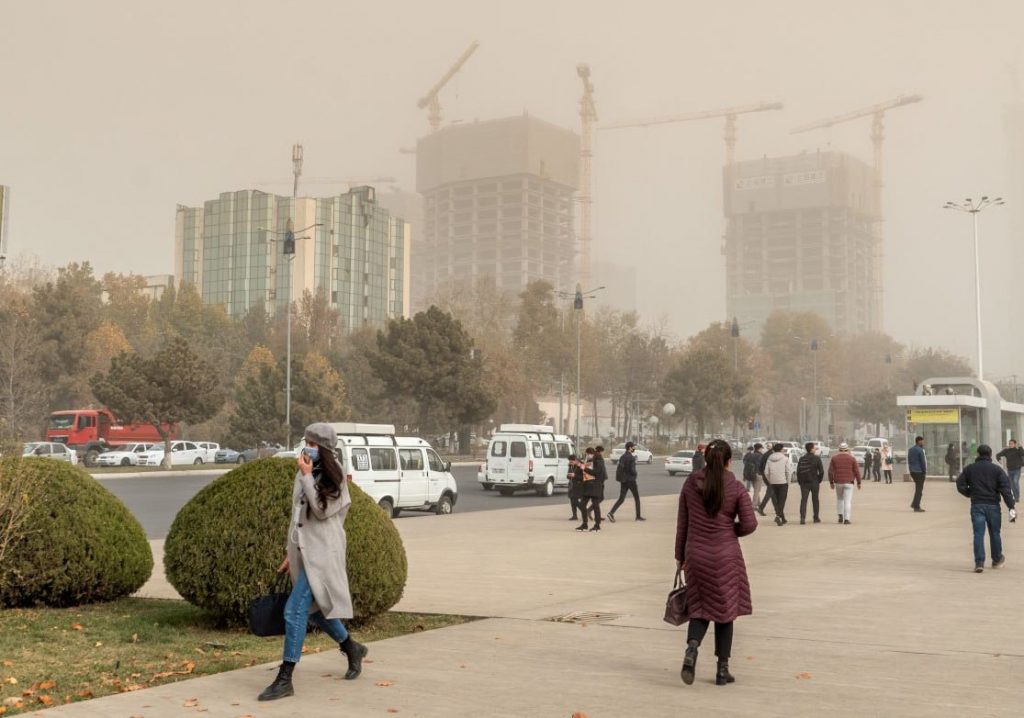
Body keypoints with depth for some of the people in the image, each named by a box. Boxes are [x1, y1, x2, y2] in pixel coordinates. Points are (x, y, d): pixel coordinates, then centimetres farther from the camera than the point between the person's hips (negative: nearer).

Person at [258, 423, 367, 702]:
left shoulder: (333, 476, -8)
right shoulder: (306, 474, 11)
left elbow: (322, 511, -20)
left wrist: (306, 476, -17)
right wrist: (292, 552, 19)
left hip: (322, 552, -8)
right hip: (304, 551, 8)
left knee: (295, 610, -15)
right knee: (313, 609, 18)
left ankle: (285, 679, -11)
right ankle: (352, 649, 39)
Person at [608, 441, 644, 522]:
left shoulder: (622, 457, 8)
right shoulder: (631, 458, -15)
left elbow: (619, 469, 9)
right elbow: (632, 470, -19)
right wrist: (635, 474, 1)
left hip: (623, 481, 6)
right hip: (630, 480, -6)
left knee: (621, 499, 5)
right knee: (637, 498, 9)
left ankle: (611, 513, -12)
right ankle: (638, 516, 15)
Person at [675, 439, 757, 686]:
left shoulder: (690, 484, 0)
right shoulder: (735, 488, -7)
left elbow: (682, 523, 5)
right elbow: (749, 524, -9)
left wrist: (680, 556, 13)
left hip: (696, 556, 2)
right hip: (726, 556, -2)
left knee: (700, 608, 14)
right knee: (724, 610, 10)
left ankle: (692, 648, -14)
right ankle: (722, 669, 14)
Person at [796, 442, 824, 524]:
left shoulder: (801, 459, 2)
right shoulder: (817, 458, -6)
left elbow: (798, 471, -1)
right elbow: (821, 471, -8)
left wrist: (800, 482, 7)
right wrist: (819, 480, 6)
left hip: (804, 482, 2)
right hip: (814, 482, -1)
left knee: (803, 500, -1)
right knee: (815, 500, 12)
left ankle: (802, 518, -14)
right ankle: (816, 518, 18)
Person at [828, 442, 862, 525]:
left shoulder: (834, 458, 3)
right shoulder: (852, 458, -1)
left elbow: (830, 471, -1)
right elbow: (857, 471, -2)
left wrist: (831, 482, 8)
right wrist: (858, 482, 6)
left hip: (838, 482, 2)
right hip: (849, 483, -2)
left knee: (839, 499, 21)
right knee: (848, 501, 0)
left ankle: (840, 515, 9)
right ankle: (846, 519, -8)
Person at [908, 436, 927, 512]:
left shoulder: (910, 449, 11)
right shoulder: (920, 450, -15)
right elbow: (922, 462, -14)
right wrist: (924, 471, -5)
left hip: (912, 471, 8)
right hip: (919, 471, -8)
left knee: (918, 488, 19)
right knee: (919, 489, -2)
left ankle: (914, 504, 16)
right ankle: (916, 507, -3)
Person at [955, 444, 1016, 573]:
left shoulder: (969, 468, 3)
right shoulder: (997, 469, 0)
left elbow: (960, 485, 1)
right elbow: (1005, 488, -8)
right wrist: (1011, 506, -11)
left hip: (977, 505, 0)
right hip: (993, 505, 0)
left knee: (978, 534, -2)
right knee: (994, 533, 15)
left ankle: (979, 562, -12)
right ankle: (997, 559, 31)